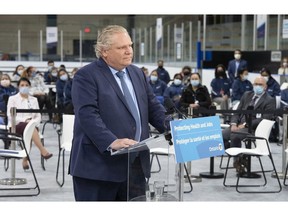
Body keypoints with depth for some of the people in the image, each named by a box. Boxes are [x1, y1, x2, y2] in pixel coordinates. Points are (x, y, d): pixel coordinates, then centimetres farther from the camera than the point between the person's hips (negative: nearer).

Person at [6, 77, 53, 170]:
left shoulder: (34, 99, 18)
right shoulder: (12, 99, 8)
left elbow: (38, 116, 13)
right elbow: (10, 115, -4)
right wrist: (24, 120, -19)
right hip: (16, 125, -3)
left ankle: (25, 159, -25)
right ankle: (43, 151, -45)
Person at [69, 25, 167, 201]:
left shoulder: (137, 73, 16)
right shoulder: (86, 76, -7)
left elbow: (153, 107, 18)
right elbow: (87, 115, -18)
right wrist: (112, 142, -31)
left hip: (135, 164, 7)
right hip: (99, 165, -6)